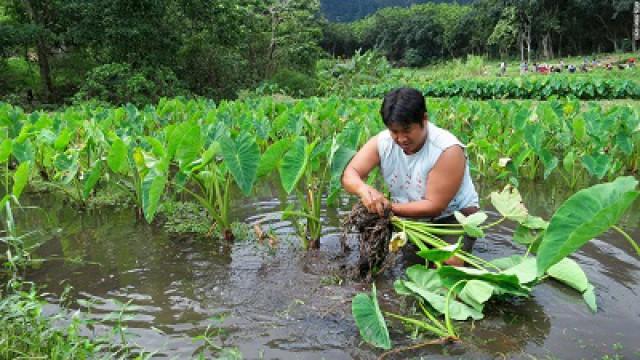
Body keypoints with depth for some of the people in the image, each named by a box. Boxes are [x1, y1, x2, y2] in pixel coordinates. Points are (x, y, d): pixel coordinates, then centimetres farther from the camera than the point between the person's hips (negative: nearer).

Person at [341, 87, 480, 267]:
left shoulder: (448, 150, -26)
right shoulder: (381, 143, -14)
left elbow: (434, 206, -27)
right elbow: (349, 175, -20)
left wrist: (389, 208, -34)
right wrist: (364, 190, -43)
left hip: (454, 216, -4)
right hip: (411, 218, 4)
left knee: (448, 265, -26)